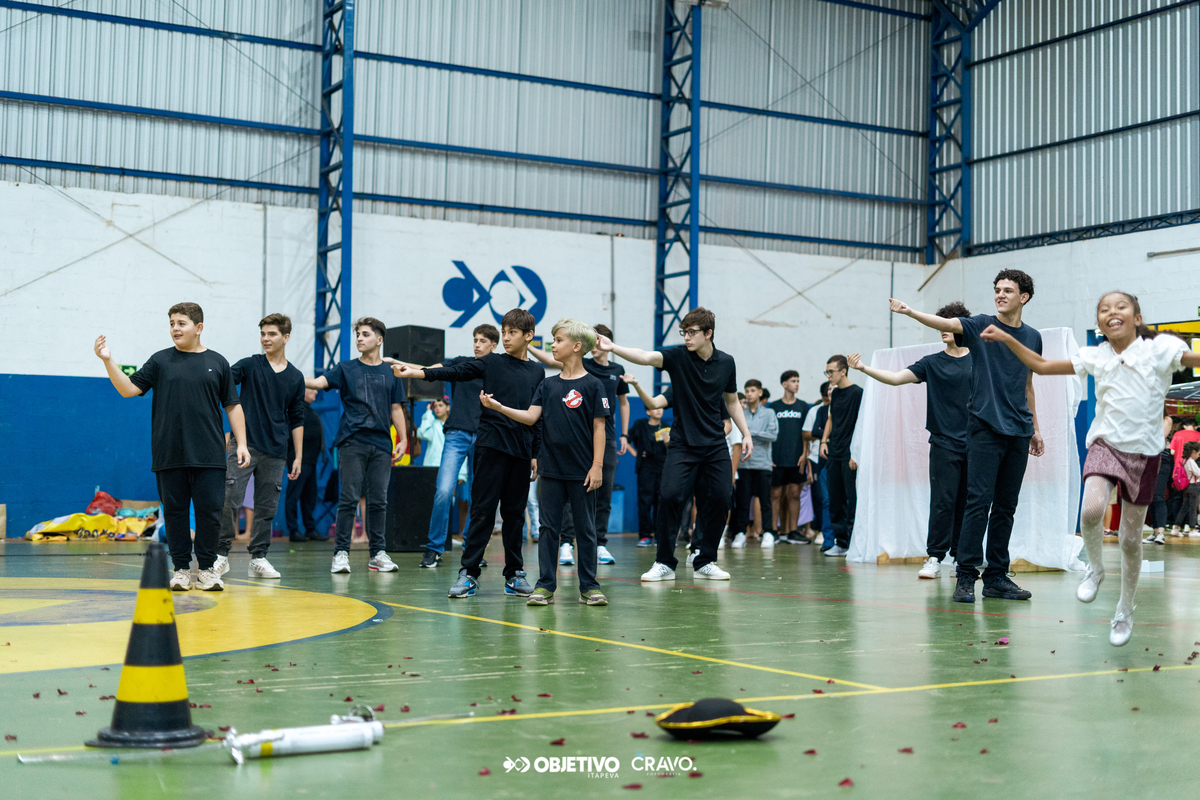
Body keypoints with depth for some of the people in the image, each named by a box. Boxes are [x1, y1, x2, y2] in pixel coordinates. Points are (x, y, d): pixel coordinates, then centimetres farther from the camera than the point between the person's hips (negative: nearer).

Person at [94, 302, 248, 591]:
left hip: (208, 456, 0)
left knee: (209, 511, -2)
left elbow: (232, 405, 10)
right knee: (175, 512, 4)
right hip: (169, 456, 0)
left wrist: (241, 443, 3)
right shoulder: (161, 361, 8)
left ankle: (206, 569, 10)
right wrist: (108, 361, -11)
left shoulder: (217, 362, 9)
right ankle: (181, 570, 13)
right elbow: (129, 388, 2)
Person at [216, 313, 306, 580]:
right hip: (244, 445, -2)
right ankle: (221, 555, 1)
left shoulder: (295, 377, 9)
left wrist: (298, 456, 9)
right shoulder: (249, 365, 2)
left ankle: (259, 558, 14)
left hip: (275, 452, 3)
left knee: (267, 507, 5)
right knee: (230, 500, -9)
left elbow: (296, 420, 13)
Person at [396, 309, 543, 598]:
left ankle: (514, 574, 16)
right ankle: (468, 573, -1)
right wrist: (415, 372, -18)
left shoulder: (537, 372, 12)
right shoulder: (491, 363, 4)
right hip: (491, 445, -3)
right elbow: (455, 372, -6)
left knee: (515, 514, 8)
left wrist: (536, 454, 11)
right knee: (482, 510, -4)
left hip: (521, 451, 3)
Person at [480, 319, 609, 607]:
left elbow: (599, 427, -4)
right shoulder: (548, 385, 10)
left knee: (586, 529, 3)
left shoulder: (593, 385, -2)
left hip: (581, 471, -4)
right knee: (549, 527, 5)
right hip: (551, 469, 4)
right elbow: (531, 416, 0)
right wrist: (497, 406, -13)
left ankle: (589, 587, 10)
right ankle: (545, 586, 9)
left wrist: (597, 465, -10)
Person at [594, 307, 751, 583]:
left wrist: (746, 433, 12)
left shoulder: (726, 362, 3)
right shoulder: (677, 356, -8)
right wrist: (613, 348, -42)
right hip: (682, 444, -3)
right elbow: (646, 357, -25)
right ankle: (665, 563, -4)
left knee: (718, 501, 0)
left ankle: (704, 562, 16)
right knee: (670, 496, -16)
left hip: (715, 446, 3)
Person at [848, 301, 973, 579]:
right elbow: (896, 378, -4)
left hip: (974, 445, 1)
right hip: (944, 444, -1)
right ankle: (934, 558, -4)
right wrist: (864, 368, -17)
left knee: (966, 503, 4)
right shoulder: (931, 363, 5)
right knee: (942, 502, -8)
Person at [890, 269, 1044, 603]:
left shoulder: (1032, 337, 13)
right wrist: (910, 312, -35)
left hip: (1018, 434, 4)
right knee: (979, 501, -10)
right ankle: (966, 577, -7)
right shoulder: (980, 326, 0)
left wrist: (1035, 429, 20)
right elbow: (944, 323, -18)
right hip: (985, 427, -4)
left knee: (1006, 507, 7)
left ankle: (996, 577, 13)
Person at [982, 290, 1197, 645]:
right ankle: (1095, 569, 2)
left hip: (1143, 452, -1)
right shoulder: (1095, 357, 4)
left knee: (1131, 539, 7)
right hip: (1105, 444, 1)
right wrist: (1006, 339, 5)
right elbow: (1042, 365, 10)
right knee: (1092, 509, -28)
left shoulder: (1161, 348, -3)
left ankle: (1124, 612, 27)